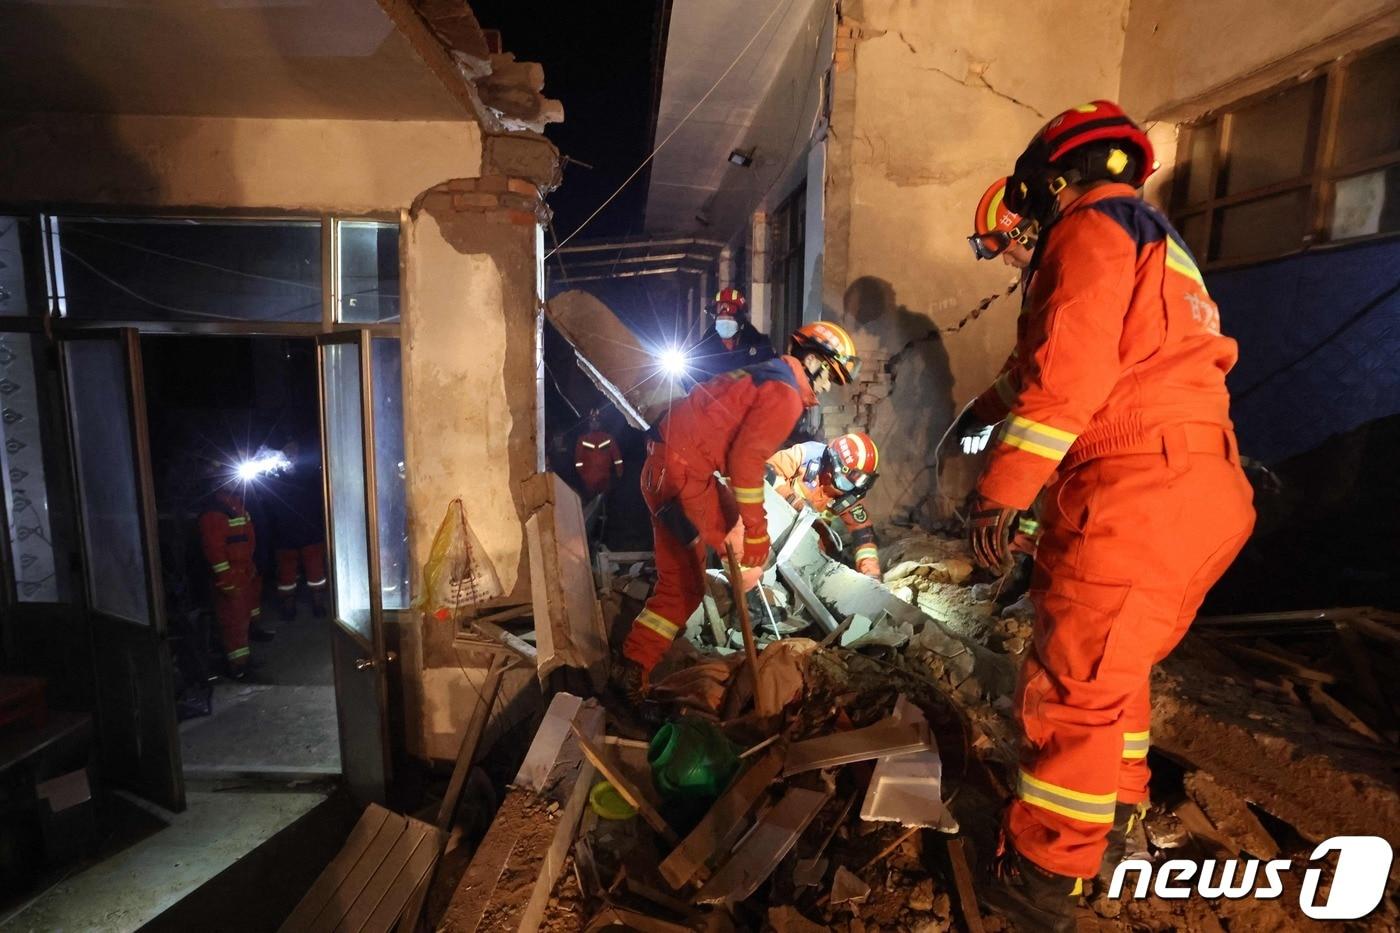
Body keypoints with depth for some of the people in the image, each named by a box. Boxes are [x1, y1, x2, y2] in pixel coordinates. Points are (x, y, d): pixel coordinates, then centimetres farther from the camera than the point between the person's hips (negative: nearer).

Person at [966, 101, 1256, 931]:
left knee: (1073, 686, -2)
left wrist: (1004, 487, -18)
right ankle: (1108, 825, 37)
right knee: (1113, 668, 21)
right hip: (1197, 491, 10)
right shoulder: (1164, 247, 26)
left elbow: (1070, 366, -18)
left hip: (1139, 495, -10)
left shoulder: (1093, 228, -4)